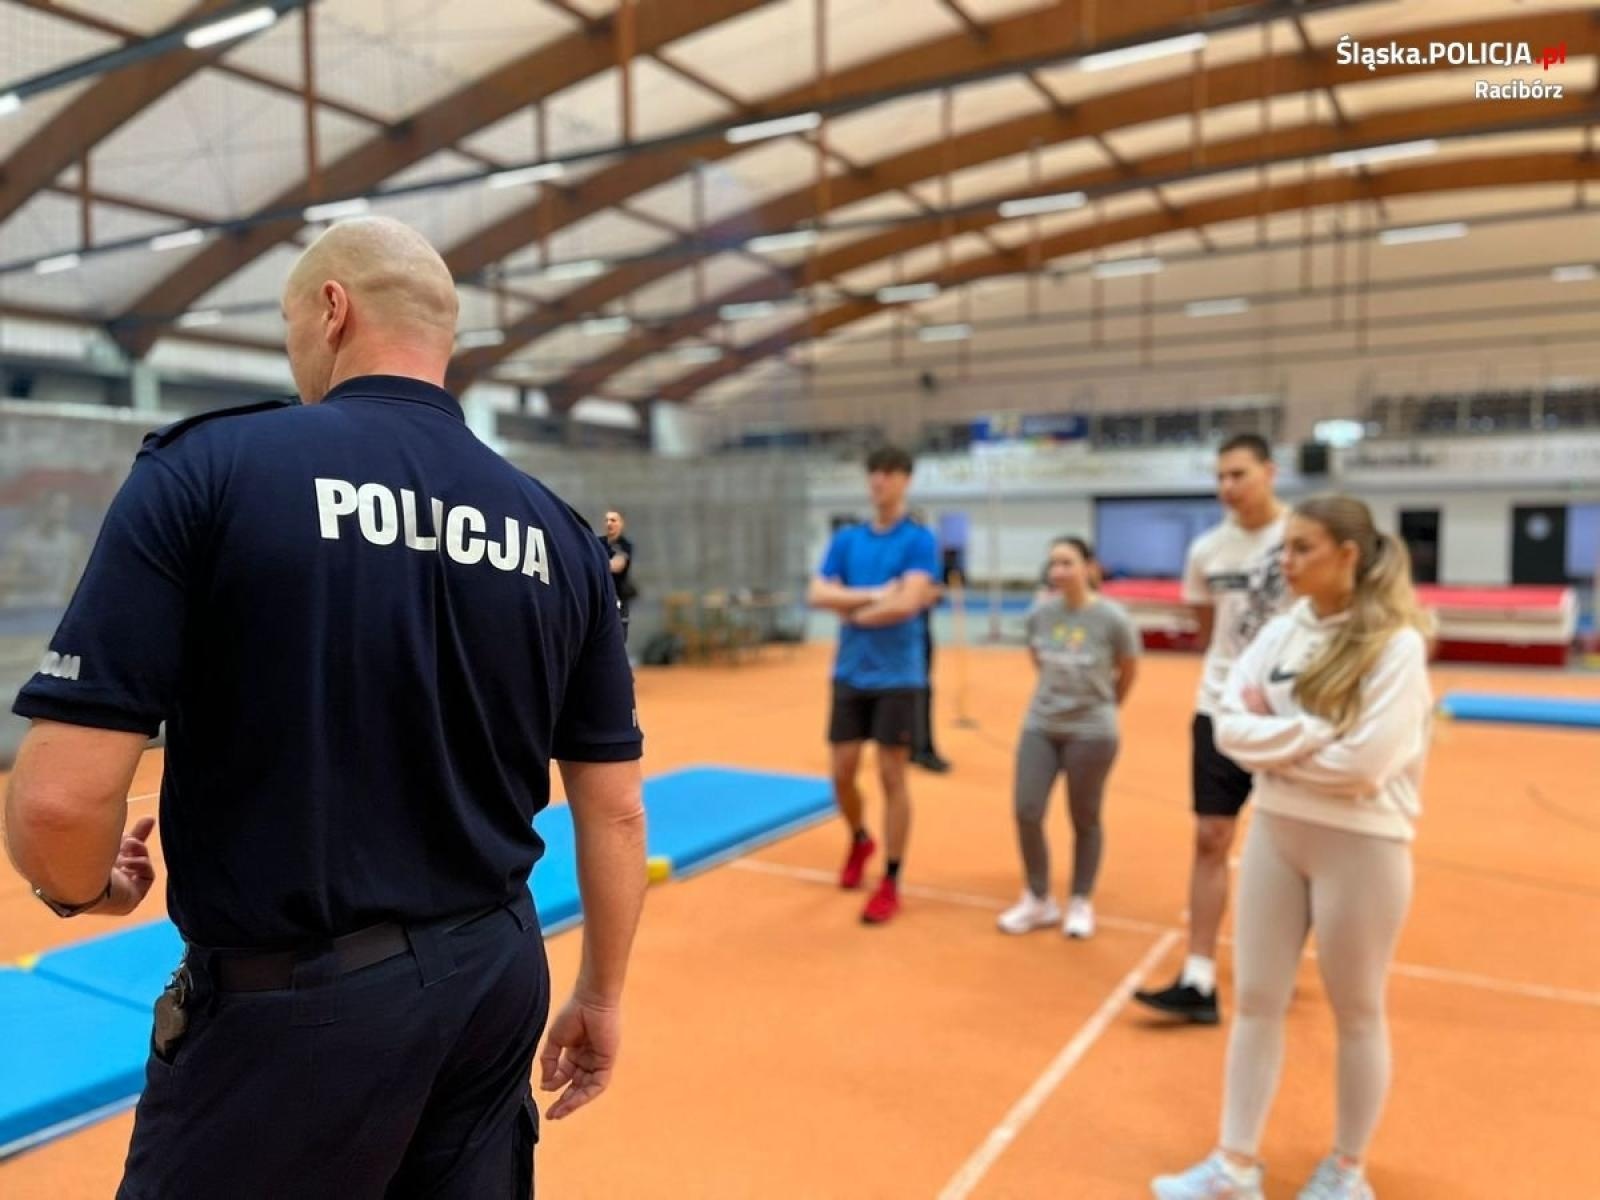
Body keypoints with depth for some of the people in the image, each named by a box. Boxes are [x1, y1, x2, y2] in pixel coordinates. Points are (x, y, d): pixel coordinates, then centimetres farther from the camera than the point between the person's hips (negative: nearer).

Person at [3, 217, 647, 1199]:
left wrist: (88, 888, 7)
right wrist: (601, 996, 16)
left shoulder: (207, 467, -12)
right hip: (496, 982, 4)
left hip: (294, 1006, -3)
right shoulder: (559, 530, 0)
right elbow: (614, 808, 3)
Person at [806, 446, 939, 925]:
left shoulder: (918, 540, -6)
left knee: (892, 777, 0)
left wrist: (853, 613, -6)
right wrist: (872, 595, -14)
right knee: (842, 773, 7)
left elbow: (907, 603, -19)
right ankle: (860, 841, 37)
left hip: (897, 676, -4)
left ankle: (891, 884, 12)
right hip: (849, 674, 4)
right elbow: (816, 593, -3)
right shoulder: (846, 539, 8)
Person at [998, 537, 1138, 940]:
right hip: (1040, 727, 3)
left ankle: (1081, 904, 29)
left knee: (1085, 820, 9)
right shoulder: (1039, 614, -6)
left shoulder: (1112, 618, -14)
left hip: (1092, 733, -3)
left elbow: (1128, 672, 3)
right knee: (1026, 813, 0)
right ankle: (1039, 900, 20)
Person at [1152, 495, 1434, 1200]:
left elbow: (1363, 764, -22)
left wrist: (1274, 738, -11)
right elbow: (1228, 725, -4)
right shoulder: (1282, 631, 1)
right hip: (1274, 833, 5)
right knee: (1257, 1002, 11)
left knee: (1356, 1012, 14)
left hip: (1360, 846, -5)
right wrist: (1311, 734, -17)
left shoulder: (1396, 644, -15)